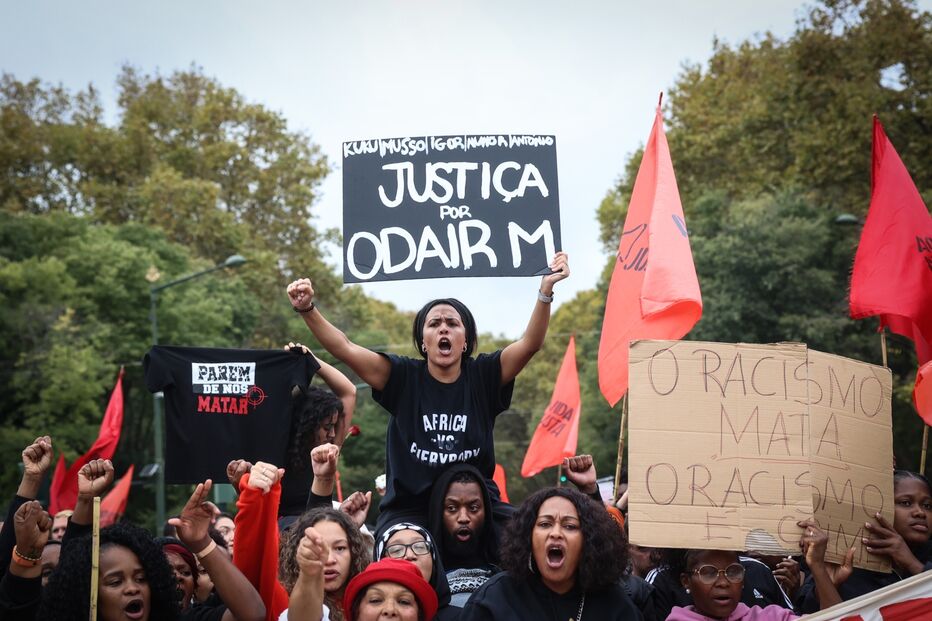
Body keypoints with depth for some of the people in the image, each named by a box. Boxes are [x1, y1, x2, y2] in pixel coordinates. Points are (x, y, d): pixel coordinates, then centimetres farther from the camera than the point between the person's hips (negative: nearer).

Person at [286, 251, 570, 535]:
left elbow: (530, 343, -8)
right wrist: (308, 309, -18)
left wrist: (546, 290, -22)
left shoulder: (483, 376, 4)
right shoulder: (403, 376, 3)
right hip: (409, 509, -1)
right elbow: (344, 348, -4)